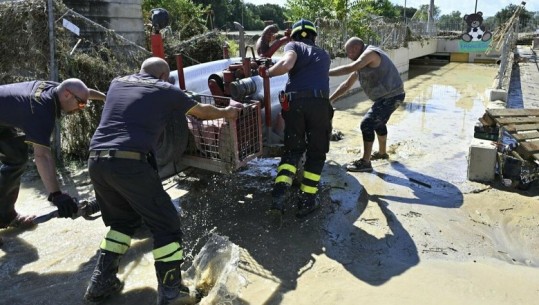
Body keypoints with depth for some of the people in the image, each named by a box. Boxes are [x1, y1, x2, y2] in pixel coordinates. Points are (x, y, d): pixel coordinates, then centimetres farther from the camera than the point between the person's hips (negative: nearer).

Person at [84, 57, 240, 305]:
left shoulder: (117, 83, 23)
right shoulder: (165, 90, 10)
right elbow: (202, 111, 23)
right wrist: (227, 112, 43)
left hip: (96, 161, 7)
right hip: (130, 163, -6)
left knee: (123, 220, 25)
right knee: (166, 225, 6)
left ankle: (101, 283, 26)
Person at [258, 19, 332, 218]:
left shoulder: (293, 46, 15)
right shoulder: (324, 55, 26)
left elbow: (287, 64, -7)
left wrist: (266, 72, 6)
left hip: (294, 102, 0)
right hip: (319, 102, 1)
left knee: (292, 150, 12)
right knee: (316, 153, 13)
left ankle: (279, 194, -5)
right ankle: (307, 201, 11)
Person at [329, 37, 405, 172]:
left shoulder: (370, 53, -17)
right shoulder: (362, 62, 13)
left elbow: (349, 68, -31)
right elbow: (346, 84, 15)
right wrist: (330, 99, 12)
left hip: (391, 96, -11)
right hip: (387, 95, 11)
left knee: (367, 124, -14)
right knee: (378, 122, 27)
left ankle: (365, 162, -8)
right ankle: (382, 152, 47)